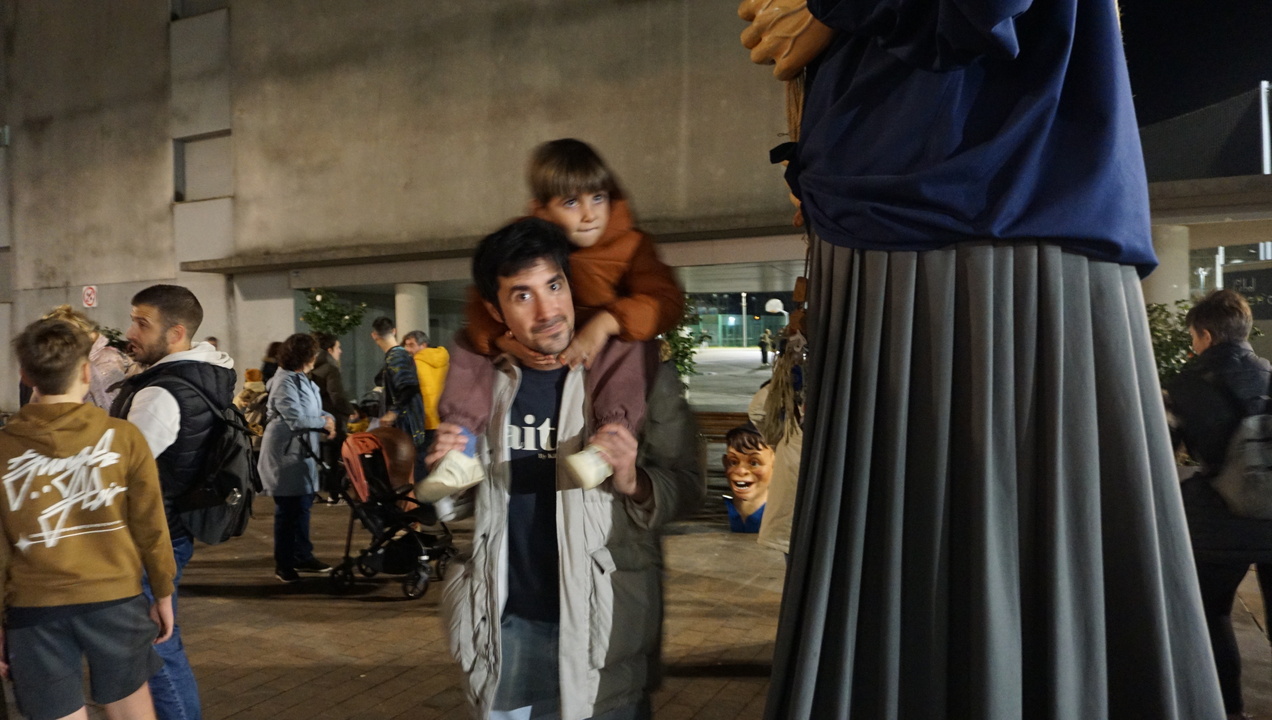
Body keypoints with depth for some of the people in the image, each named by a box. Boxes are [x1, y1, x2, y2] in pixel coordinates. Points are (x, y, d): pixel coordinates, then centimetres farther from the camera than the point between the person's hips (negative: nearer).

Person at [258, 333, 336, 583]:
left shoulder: (300, 379, 11)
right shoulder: (285, 382, -19)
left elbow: (312, 410, 16)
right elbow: (296, 419, -24)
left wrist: (328, 418, -4)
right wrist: (324, 423, -10)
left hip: (302, 451, 10)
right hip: (286, 454, -10)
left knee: (303, 504, 16)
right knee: (288, 509, -2)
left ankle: (302, 556, 27)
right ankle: (283, 564, 8)